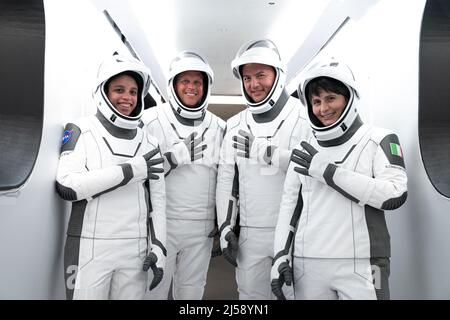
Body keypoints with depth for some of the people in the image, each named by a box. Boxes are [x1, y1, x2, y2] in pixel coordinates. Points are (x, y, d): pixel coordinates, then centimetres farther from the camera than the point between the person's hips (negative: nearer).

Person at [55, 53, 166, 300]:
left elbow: (157, 200, 9)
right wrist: (130, 171, -17)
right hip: (89, 249, -3)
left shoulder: (149, 143, 10)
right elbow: (66, 186, -14)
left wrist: (158, 247, 1)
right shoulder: (82, 130, -1)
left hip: (136, 250, 3)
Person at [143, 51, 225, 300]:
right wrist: (177, 156, -20)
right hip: (161, 224, -3)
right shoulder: (152, 120, -3)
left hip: (202, 228, 3)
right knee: (155, 290, 6)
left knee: (192, 291, 15)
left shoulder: (218, 127, 8)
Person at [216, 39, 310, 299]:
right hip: (250, 234, 4)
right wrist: (226, 229, 8)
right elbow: (226, 180, 11)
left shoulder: (304, 117, -4)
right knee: (251, 292, 11)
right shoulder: (236, 125, 10)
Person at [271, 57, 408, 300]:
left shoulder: (379, 140, 1)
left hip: (360, 265, -3)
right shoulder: (304, 151, 11)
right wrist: (281, 255, 5)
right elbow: (290, 204, 12)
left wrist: (328, 171, -14)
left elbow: (395, 195, -13)